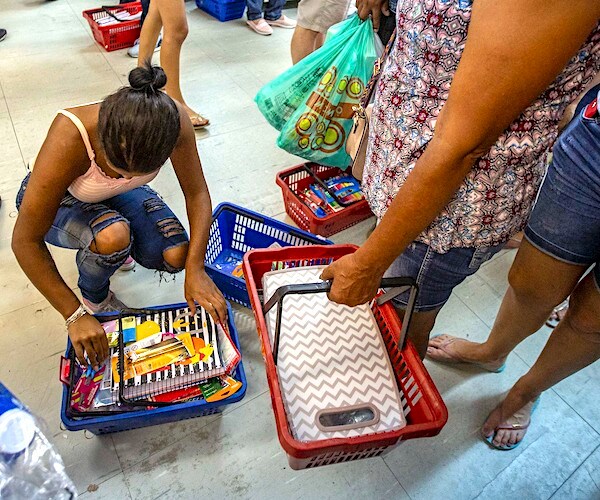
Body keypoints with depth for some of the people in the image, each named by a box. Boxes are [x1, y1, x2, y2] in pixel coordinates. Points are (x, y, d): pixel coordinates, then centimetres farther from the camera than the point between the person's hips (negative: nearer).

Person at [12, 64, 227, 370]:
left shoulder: (171, 120, -34)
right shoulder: (68, 141, -40)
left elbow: (196, 193, -22)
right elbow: (25, 242, -31)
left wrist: (195, 270, -32)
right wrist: (75, 316, -30)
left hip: (115, 196, 3)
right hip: (58, 199, -2)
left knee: (175, 256, -18)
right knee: (113, 236, -35)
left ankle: (108, 247, 14)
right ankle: (95, 298, 1)